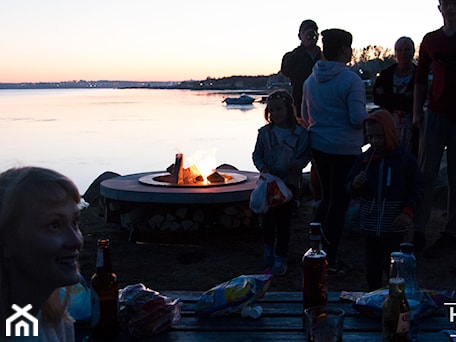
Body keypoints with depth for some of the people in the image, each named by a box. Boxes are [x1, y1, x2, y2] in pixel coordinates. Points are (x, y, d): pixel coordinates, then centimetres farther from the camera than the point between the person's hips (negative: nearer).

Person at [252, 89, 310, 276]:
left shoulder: (300, 133, -5)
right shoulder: (265, 132, -1)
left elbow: (306, 154, 5)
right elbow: (257, 154, 7)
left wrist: (299, 163, -15)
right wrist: (262, 168, -10)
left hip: (289, 181, -2)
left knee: (284, 217, 0)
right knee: (268, 215, 4)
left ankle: (281, 257, 11)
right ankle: (269, 246, 32)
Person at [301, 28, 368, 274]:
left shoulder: (310, 80, 9)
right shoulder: (351, 81, -13)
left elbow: (305, 117, 17)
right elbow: (358, 119, -17)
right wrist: (371, 119, 3)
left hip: (318, 147, 7)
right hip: (345, 151, -7)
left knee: (327, 198, 20)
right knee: (339, 203, 2)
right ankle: (329, 259, 7)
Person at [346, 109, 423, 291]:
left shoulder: (405, 159, -7)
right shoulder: (363, 159, 1)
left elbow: (416, 188, -1)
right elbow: (349, 186, 9)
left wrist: (407, 212, -12)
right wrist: (355, 185, -15)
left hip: (394, 226, -3)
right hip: (370, 225, 3)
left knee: (390, 265, -5)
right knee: (372, 269, 10)